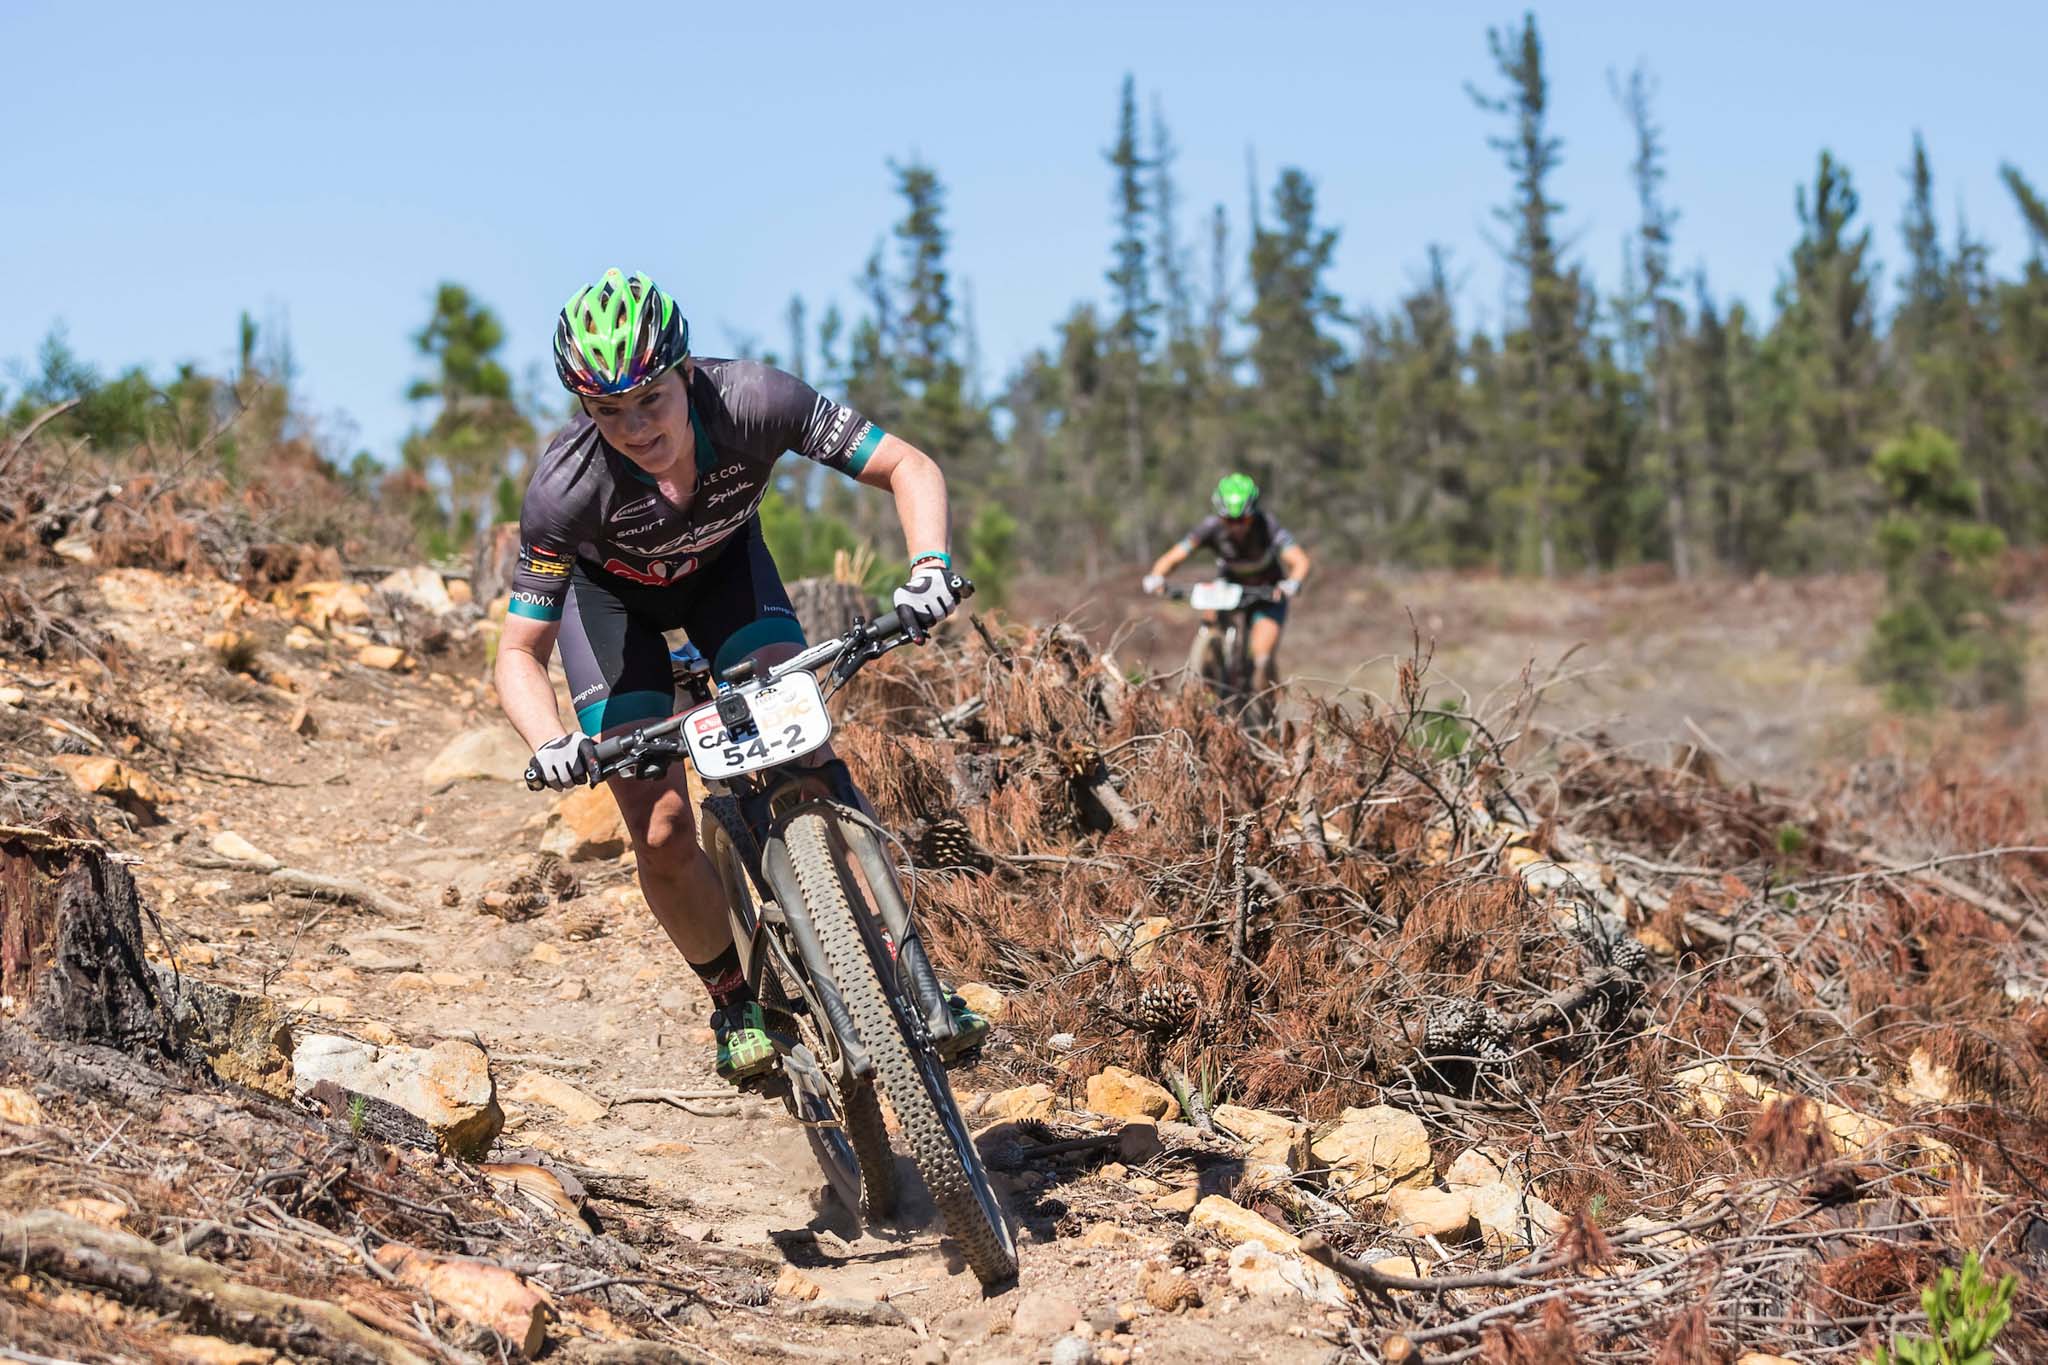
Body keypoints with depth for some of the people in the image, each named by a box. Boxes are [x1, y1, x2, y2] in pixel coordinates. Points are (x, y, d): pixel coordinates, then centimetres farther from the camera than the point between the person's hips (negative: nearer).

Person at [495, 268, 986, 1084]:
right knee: (661, 834, -13)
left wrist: (929, 568, -47)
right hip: (611, 591, -1)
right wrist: (551, 746, -46)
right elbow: (520, 653, -27)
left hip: (723, 562, 1)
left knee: (804, 752, -22)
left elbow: (907, 467, -28)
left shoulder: (753, 402, -36)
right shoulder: (564, 489, -37)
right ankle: (735, 1001, 13)